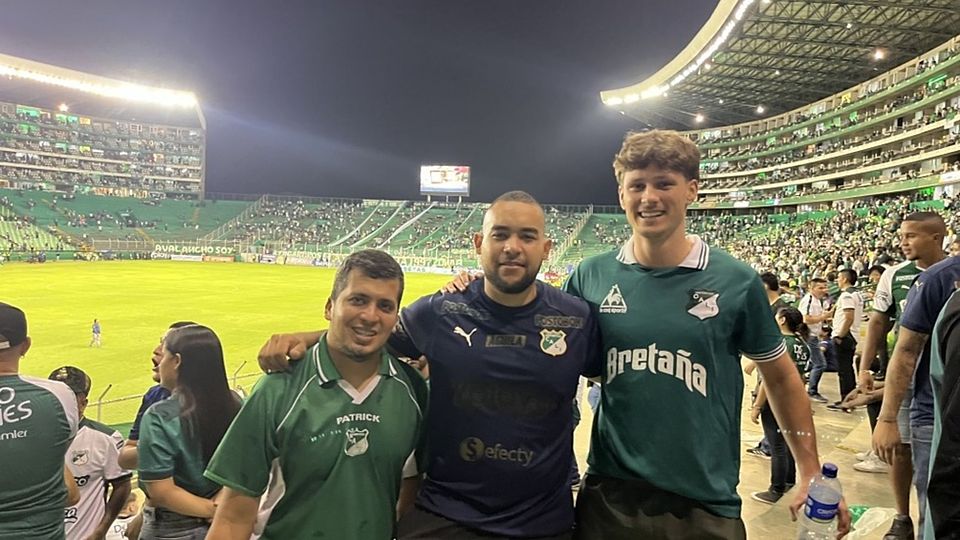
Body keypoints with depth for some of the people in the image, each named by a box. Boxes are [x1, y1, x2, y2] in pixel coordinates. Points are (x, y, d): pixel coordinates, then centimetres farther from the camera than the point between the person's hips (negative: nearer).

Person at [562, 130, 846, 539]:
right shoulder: (591, 276, -4)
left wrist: (811, 474, 5)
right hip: (608, 495, 1)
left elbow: (780, 378, 5)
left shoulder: (736, 281, -7)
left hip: (706, 504, 0)